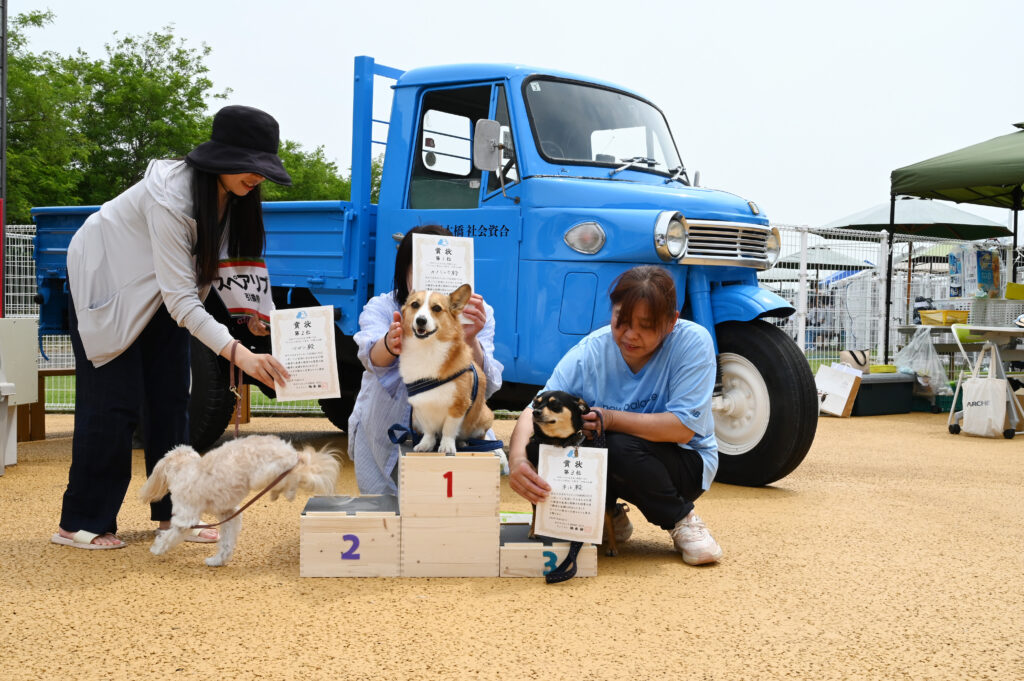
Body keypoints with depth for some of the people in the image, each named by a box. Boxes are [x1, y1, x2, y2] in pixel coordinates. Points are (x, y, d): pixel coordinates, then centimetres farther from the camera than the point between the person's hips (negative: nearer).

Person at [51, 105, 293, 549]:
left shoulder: (230, 195, -12)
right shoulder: (170, 198, -36)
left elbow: (213, 262, 1)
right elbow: (180, 297, -38)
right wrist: (239, 354, -46)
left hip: (156, 290, 8)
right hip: (106, 283, -7)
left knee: (170, 398, 3)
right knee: (112, 402, -9)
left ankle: (172, 512, 10)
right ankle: (80, 524, 1)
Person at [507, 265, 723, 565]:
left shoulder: (693, 342, -20)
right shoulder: (590, 352, -15)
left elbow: (683, 428, -25)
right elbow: (536, 411, -23)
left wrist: (610, 419, -31)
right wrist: (517, 459, -44)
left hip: (687, 463, -3)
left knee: (622, 446, -33)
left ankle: (683, 521, -6)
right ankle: (610, 515, 6)